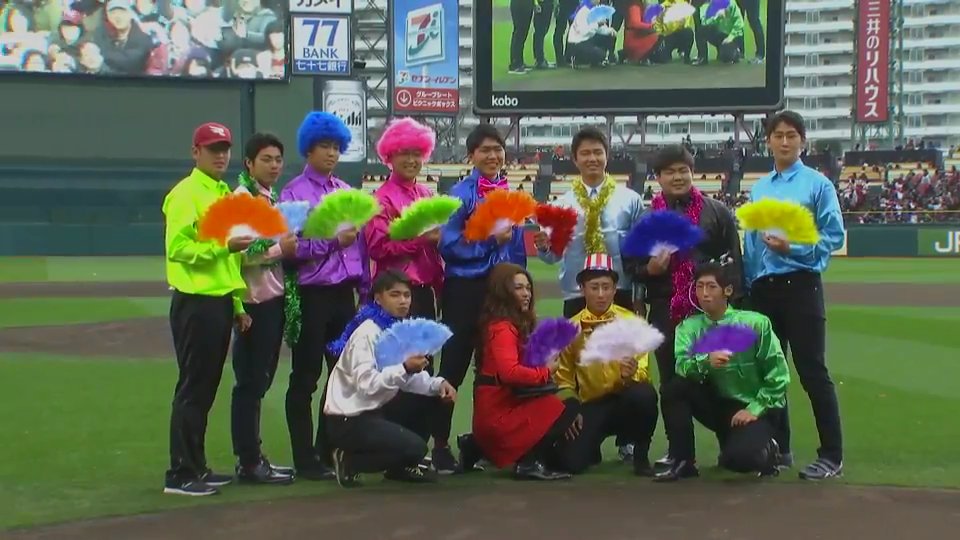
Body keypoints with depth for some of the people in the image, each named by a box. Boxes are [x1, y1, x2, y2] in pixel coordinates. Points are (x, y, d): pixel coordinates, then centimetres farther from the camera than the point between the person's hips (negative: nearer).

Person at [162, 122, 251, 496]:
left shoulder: (226, 194, 17)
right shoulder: (186, 194, -9)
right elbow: (178, 248, -18)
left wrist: (236, 303, 17)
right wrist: (224, 246, -24)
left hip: (220, 302, 9)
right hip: (196, 303, -9)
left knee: (207, 388, 12)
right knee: (192, 388, -5)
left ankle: (196, 467, 20)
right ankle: (180, 474, 1)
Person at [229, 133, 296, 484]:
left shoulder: (272, 198, 16)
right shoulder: (241, 198, -10)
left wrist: (290, 246, 9)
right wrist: (278, 250, -18)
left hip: (274, 297, 9)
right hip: (254, 300, -9)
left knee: (260, 380, 12)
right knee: (250, 381, -3)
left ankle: (252, 457, 19)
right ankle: (248, 462, 2)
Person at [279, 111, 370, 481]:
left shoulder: (347, 192, 13)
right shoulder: (294, 193, -5)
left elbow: (360, 243, 13)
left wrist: (365, 289, 9)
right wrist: (332, 241, -19)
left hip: (344, 294, 6)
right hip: (311, 295, -6)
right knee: (306, 378, 2)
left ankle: (328, 451, 22)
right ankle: (305, 460, 8)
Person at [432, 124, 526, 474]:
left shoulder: (511, 193, 10)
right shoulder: (461, 194, -6)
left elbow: (518, 245, 15)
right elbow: (449, 244, -12)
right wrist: (490, 240, -19)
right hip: (465, 288, -5)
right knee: (454, 366, 0)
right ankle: (440, 444, 7)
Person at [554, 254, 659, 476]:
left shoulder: (630, 321, -1)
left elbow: (641, 370, -6)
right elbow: (563, 375, 10)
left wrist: (631, 375, -30)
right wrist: (570, 406, -7)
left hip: (624, 399, -1)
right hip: (590, 405, 1)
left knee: (644, 394, -37)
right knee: (572, 461, -23)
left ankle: (640, 454, -9)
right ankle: (591, 444, 17)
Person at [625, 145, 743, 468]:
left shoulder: (717, 212, 4)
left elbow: (733, 261, 1)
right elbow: (631, 264, 10)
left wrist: (732, 304, -7)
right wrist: (648, 269, -12)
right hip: (665, 310, 2)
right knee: (671, 381, 7)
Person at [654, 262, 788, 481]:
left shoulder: (755, 323, -13)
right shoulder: (689, 327, -3)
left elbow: (778, 377, -11)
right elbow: (682, 367, -20)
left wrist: (755, 409, -18)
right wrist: (705, 361, -40)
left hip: (755, 408, -4)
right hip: (719, 404, 4)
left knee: (737, 458, -31)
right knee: (674, 387, -21)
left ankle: (767, 451, 7)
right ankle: (683, 460, -8)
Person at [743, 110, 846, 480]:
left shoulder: (817, 184, -4)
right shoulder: (758, 189, 13)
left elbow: (834, 237, -9)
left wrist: (792, 248, -19)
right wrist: (748, 285, 8)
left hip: (800, 285, -6)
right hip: (762, 287, 6)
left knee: (812, 372, -6)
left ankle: (831, 456, -1)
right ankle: (778, 447, 23)